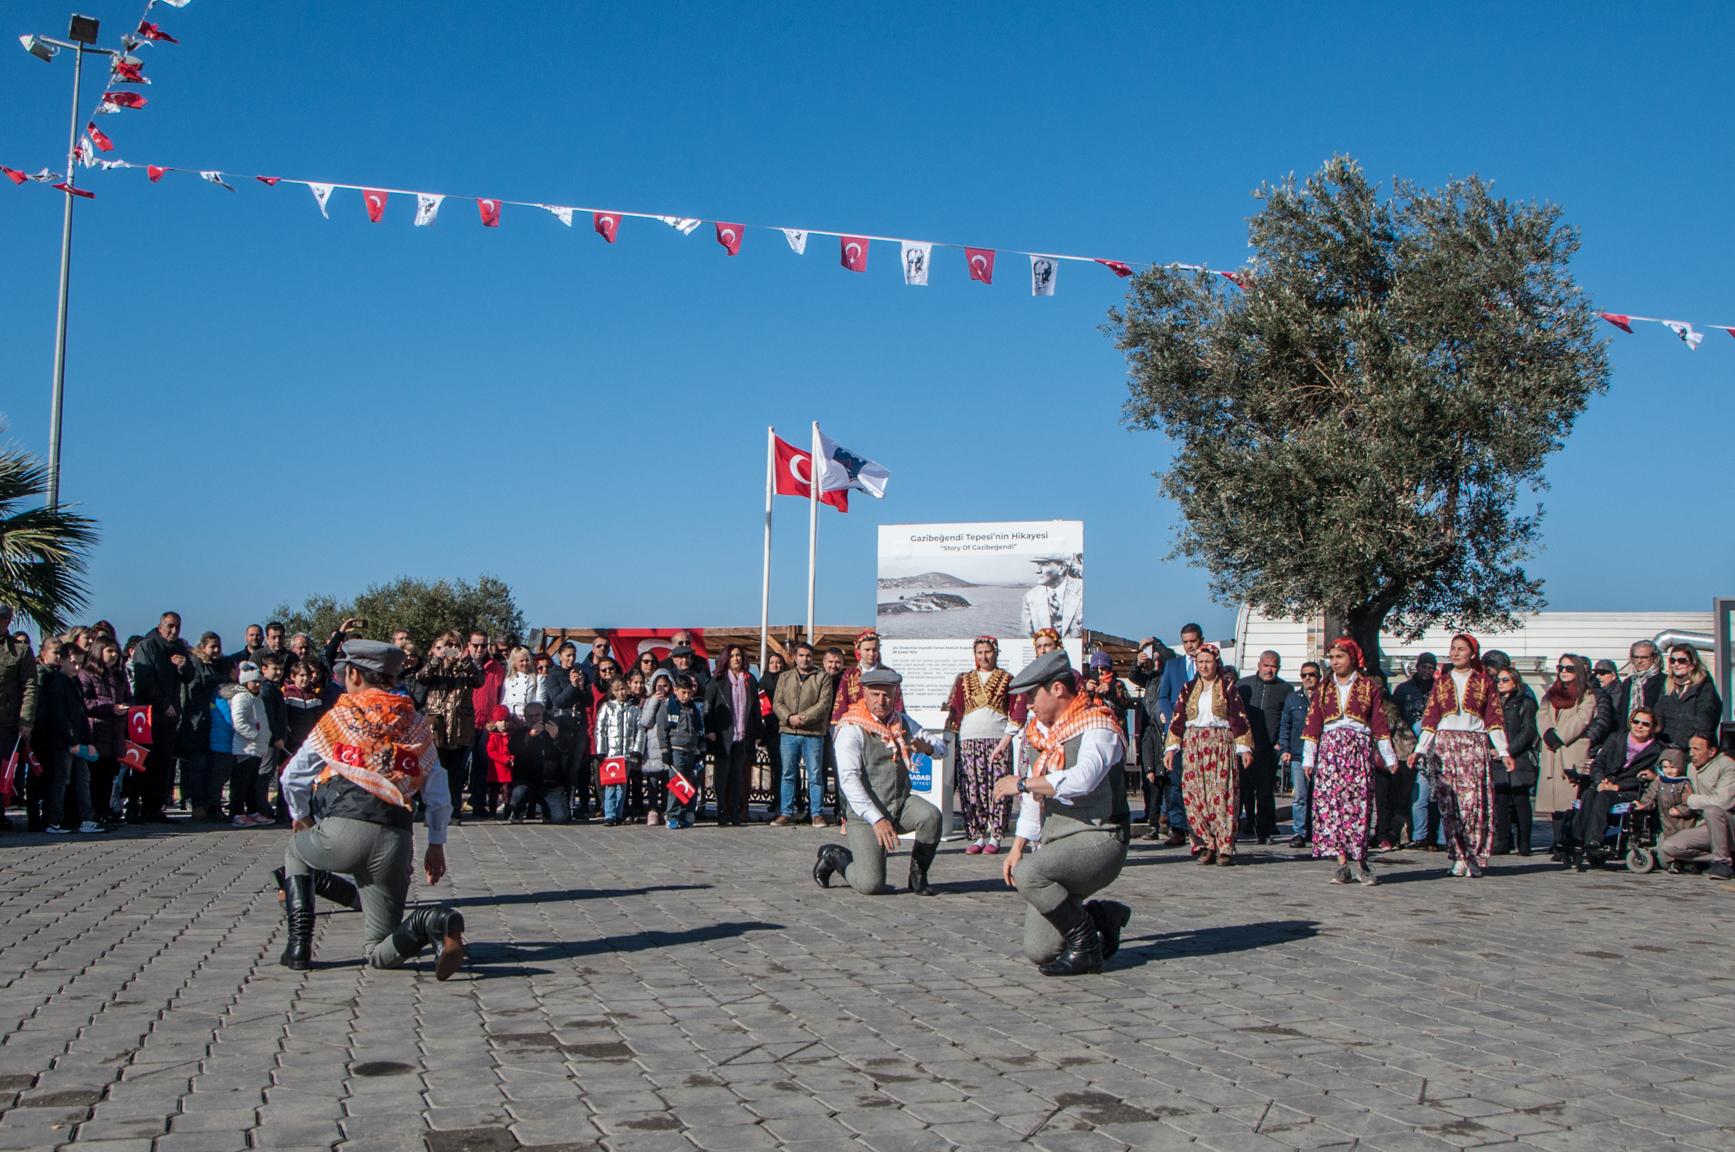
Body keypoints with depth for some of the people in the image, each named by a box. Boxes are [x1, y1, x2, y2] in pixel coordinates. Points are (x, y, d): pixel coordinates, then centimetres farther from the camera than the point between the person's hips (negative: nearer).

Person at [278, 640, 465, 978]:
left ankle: (299, 944, 17)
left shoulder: (339, 715, 9)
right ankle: (433, 922, -20)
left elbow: (292, 777, 17)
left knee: (295, 851, 34)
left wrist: (301, 817, 36)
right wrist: (436, 845, 26)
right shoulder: (417, 725, 16)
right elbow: (438, 795, 14)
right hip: (395, 842, 3)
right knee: (381, 955, 12)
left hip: (342, 833, -2)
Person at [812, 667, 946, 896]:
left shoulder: (902, 721, 9)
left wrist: (928, 746, -12)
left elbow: (941, 747, 15)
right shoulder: (852, 730, -12)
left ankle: (918, 875, -3)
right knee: (871, 884, -18)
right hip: (865, 815, -5)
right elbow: (848, 781, -21)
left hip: (902, 805, 5)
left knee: (931, 815, -27)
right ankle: (834, 856, 14)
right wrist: (877, 820, -32)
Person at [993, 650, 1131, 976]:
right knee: (1038, 952, -3)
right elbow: (1036, 798, 24)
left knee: (1028, 873, -34)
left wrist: (1021, 783, -21)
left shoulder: (1097, 728, -11)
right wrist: (1017, 847, 18)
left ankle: (1086, 947, -13)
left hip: (1097, 838, -8)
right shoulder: (1047, 732, 16)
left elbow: (1082, 780, -31)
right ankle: (1103, 915, 24)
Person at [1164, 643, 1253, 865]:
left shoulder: (1228, 687, 5)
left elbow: (1239, 719, 2)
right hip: (1193, 746, 3)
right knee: (1194, 796, -4)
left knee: (1222, 795, -8)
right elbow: (1177, 719, 10)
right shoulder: (1188, 689, 12)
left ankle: (1224, 848, -6)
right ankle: (1205, 845, 0)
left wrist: (1244, 748, -5)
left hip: (1221, 745, -3)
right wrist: (1172, 747, 3)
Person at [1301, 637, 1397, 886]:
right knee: (1330, 804, -7)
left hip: (1359, 749, -2)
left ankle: (1361, 863, 3)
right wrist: (1308, 758, 3)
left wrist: (1389, 757, 5)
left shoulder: (1367, 687, 7)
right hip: (1330, 748, 2)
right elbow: (1312, 724, 9)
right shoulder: (1324, 688, 12)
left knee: (1358, 805, -6)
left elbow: (1379, 723, 6)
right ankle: (1342, 864, -5)